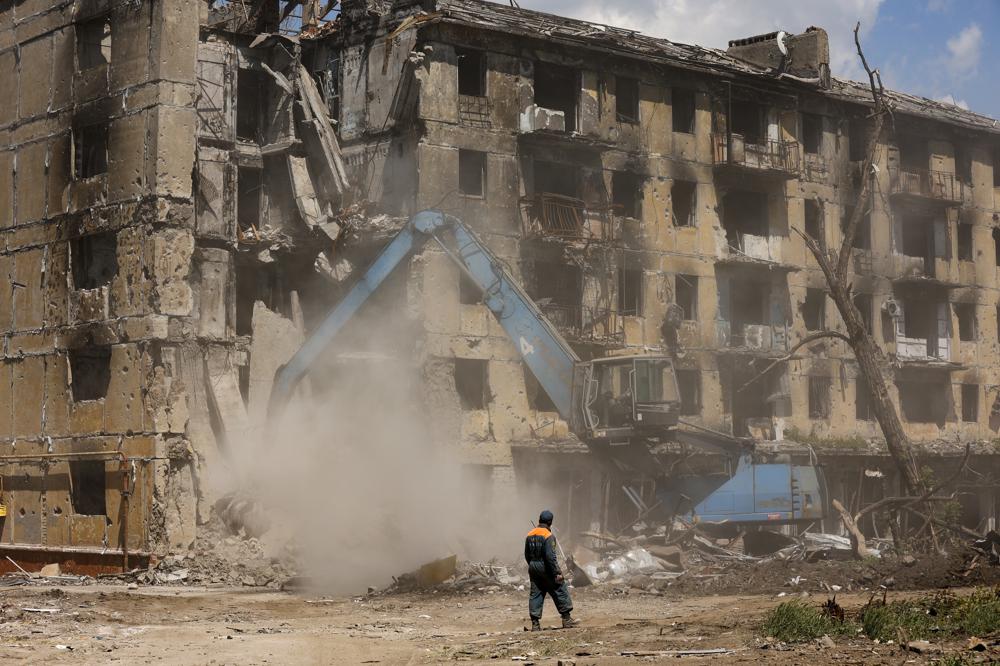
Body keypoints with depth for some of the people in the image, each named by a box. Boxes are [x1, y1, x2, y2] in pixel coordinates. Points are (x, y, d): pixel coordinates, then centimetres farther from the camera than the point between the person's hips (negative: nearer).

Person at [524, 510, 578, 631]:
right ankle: (566, 618, 8)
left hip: (533, 568, 7)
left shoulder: (530, 535, 7)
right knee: (560, 591, 5)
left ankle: (535, 623, 5)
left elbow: (527, 555, 13)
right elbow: (550, 556, -20)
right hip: (545, 568, -7)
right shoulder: (549, 536, -15)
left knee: (535, 595, 8)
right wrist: (557, 573, -16)